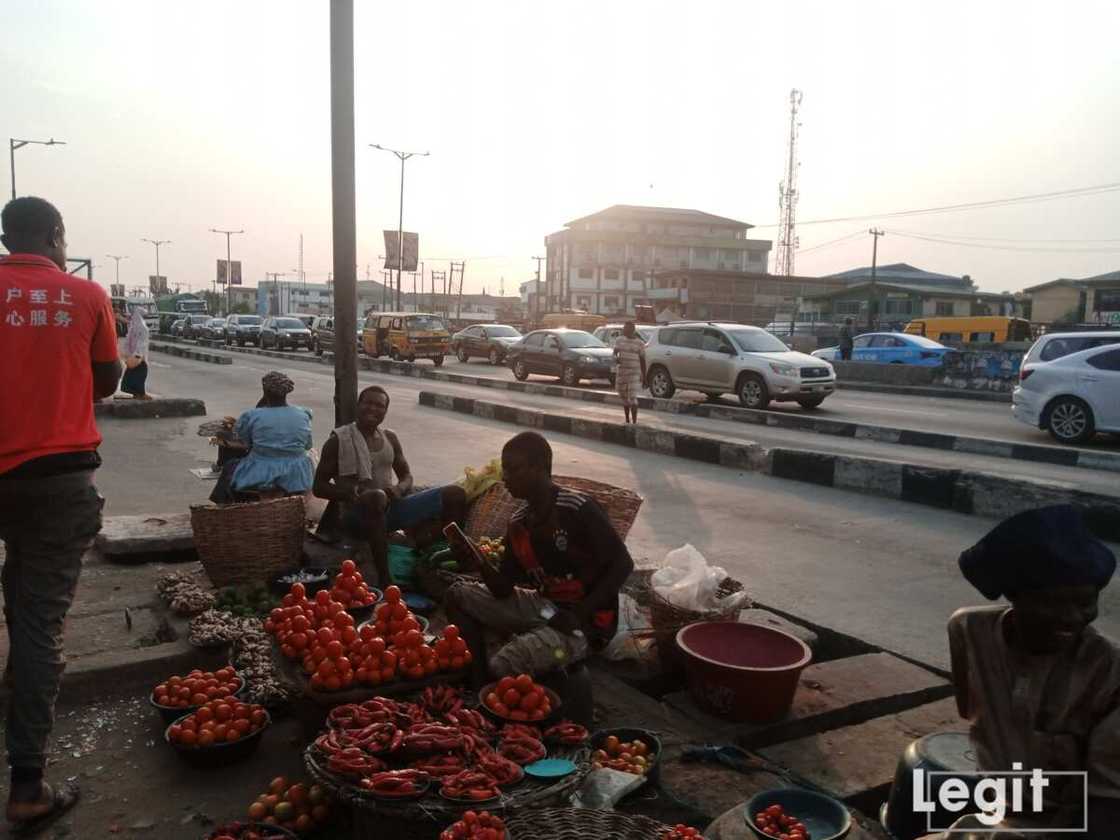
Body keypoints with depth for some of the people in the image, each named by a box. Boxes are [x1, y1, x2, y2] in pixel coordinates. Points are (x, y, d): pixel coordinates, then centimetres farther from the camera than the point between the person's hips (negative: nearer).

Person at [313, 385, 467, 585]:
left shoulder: (390, 438, 13)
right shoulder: (338, 440, -1)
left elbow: (407, 476, 18)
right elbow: (319, 487, -1)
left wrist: (399, 488, -7)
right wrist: (352, 492, -20)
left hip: (390, 507, 5)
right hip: (356, 513, -5)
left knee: (455, 494, -8)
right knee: (376, 497, -44)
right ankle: (384, 579, -42)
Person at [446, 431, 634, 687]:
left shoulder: (578, 509, -19)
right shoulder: (518, 523, 4)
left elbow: (622, 565, -17)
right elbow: (504, 590, 7)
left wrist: (579, 616, -23)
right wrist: (481, 562, -14)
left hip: (586, 621, -8)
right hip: (544, 606, 8)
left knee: (502, 666, -27)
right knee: (459, 595, 5)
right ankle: (480, 682, 5)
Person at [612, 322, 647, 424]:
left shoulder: (640, 343, -3)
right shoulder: (619, 340, 6)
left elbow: (642, 360, 0)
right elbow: (615, 352, 4)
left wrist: (644, 377, -2)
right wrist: (616, 358, -21)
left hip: (634, 373, -4)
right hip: (621, 372, 4)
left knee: (632, 398, -13)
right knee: (624, 397, 11)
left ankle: (634, 422, -10)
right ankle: (627, 420, 25)